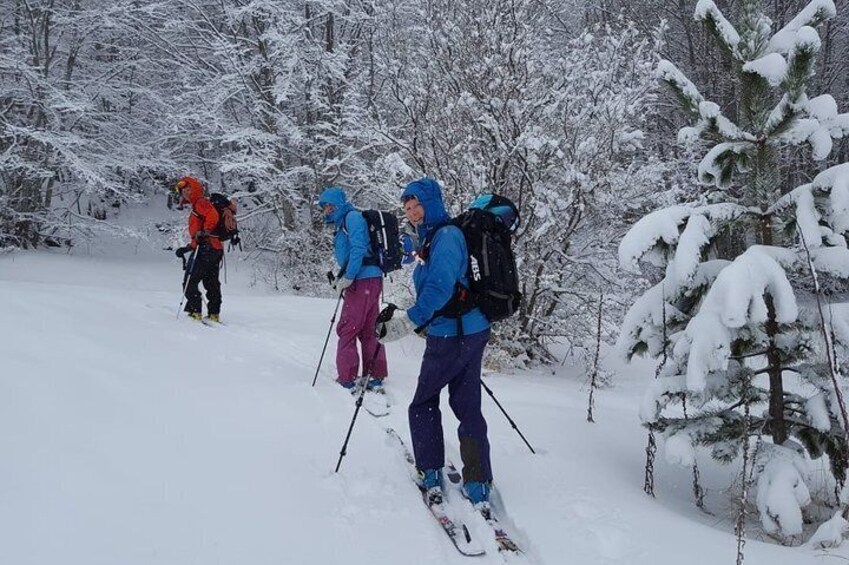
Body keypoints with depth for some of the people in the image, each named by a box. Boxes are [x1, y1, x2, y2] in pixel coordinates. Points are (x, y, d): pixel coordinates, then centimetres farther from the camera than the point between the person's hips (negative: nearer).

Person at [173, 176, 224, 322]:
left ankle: (195, 311, -7)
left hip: (206, 248, -10)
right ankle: (214, 314, 13)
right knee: (212, 283, 11)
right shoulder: (196, 207, 27)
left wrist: (205, 232, -25)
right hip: (216, 249, 10)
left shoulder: (201, 202, -3)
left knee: (190, 282, -5)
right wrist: (188, 248, 23)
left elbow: (213, 216, -25)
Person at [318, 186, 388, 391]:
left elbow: (358, 248, -18)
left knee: (346, 330, -6)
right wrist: (341, 277, 15)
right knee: (368, 331, 14)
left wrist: (348, 277, -18)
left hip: (363, 281, -10)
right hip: (372, 280, 10)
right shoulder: (343, 223, 23)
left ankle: (347, 381, -4)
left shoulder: (352, 217, -6)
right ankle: (375, 378, 19)